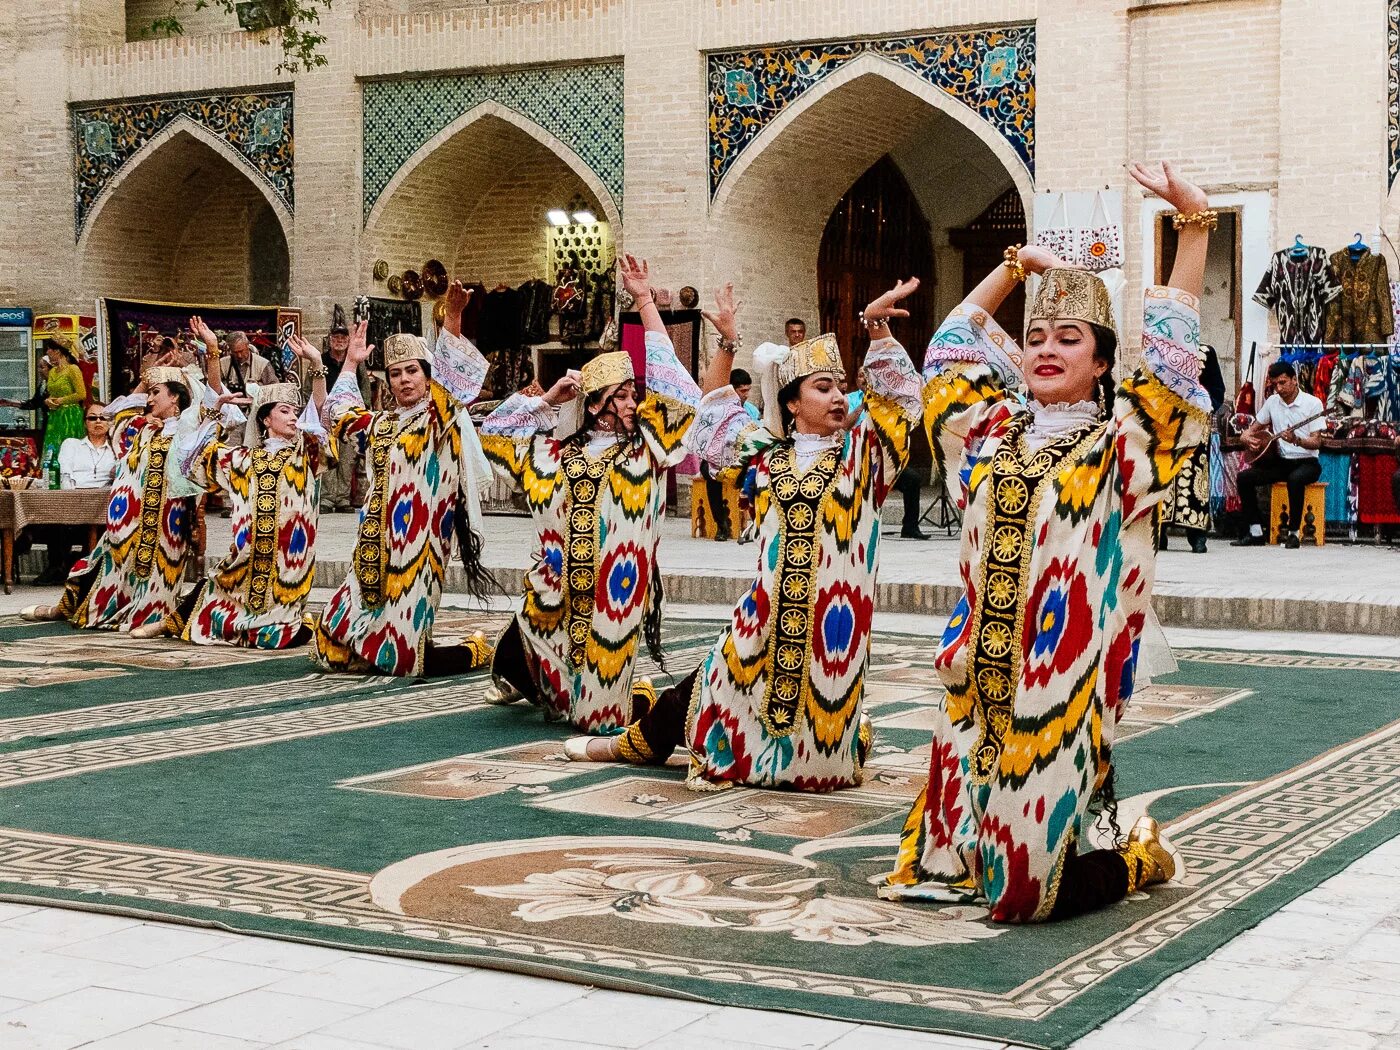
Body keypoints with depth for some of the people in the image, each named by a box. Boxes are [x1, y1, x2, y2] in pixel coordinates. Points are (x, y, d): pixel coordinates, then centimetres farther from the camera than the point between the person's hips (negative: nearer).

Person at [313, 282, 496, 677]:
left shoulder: (440, 418, -2)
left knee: (403, 655, -8)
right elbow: (339, 414, 35)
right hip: (378, 550, 7)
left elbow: (455, 373, -18)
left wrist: (452, 320, -31)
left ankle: (475, 652, 16)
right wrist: (351, 363, 30)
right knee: (335, 631, 10)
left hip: (417, 550, -7)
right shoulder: (382, 424, 18)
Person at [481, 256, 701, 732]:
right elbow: (493, 429, 20)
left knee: (600, 707, 4)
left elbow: (673, 386, 1)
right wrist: (548, 401, 11)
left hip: (615, 594, -1)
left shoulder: (643, 452, 3)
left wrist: (644, 301, 1)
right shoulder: (555, 454, 7)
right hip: (557, 598, 1)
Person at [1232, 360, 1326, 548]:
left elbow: (1316, 442, -13)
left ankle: (1293, 532, -27)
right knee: (1244, 478, -16)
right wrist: (1248, 439, -8)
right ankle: (1255, 532, -13)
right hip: (1280, 461, 5)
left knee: (1295, 479, -39)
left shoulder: (1312, 403, -8)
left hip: (1306, 462, -5)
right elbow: (1252, 429, 16)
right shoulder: (1272, 402, 8)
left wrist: (1296, 440, -33)